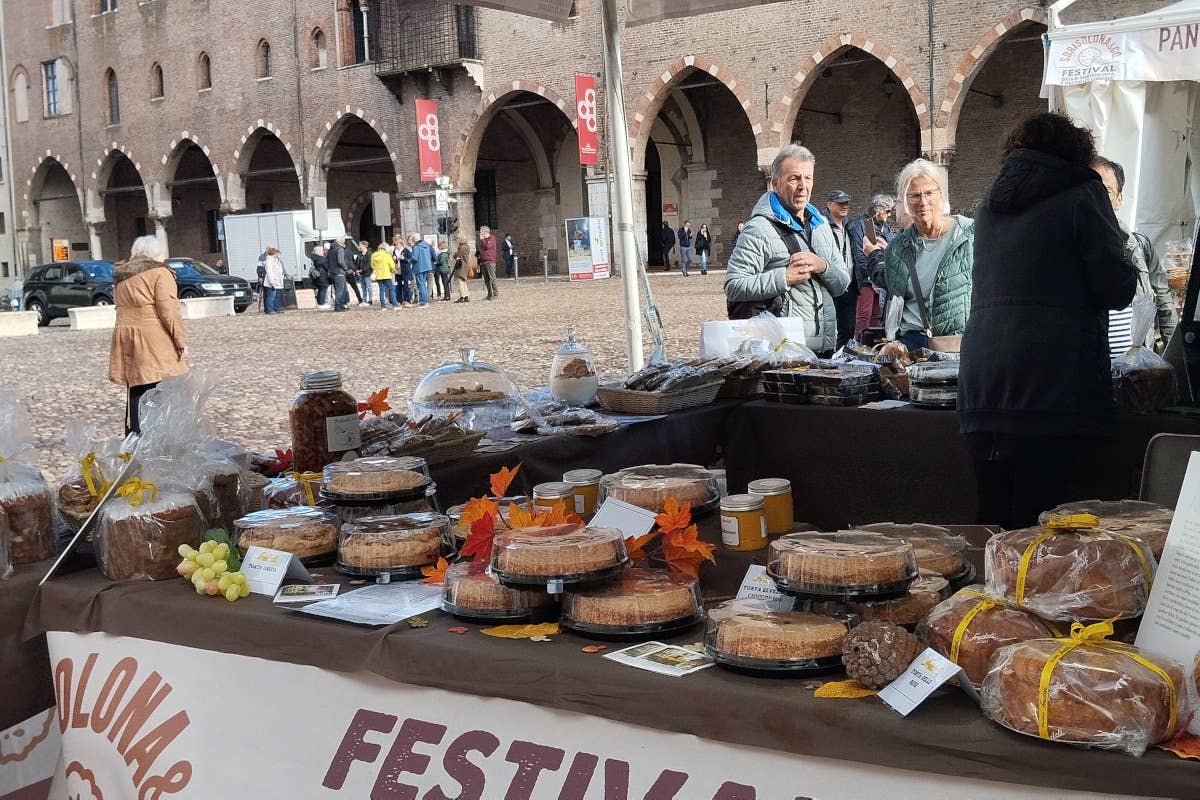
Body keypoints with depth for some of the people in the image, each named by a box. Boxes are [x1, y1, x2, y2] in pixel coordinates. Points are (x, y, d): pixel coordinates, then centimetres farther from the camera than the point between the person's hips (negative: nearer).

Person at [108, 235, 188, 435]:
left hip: (124, 336, 7)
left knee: (136, 395, 10)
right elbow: (169, 310, -11)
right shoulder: (159, 273, -4)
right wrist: (181, 340, -10)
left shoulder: (121, 277, 18)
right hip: (153, 340, -7)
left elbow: (122, 307, 19)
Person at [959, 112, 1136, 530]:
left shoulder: (991, 201, 18)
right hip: (1049, 385, -5)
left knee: (993, 519, 8)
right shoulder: (1081, 192, 0)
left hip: (981, 383, 6)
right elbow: (1118, 290, -3)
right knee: (1034, 524, -5)